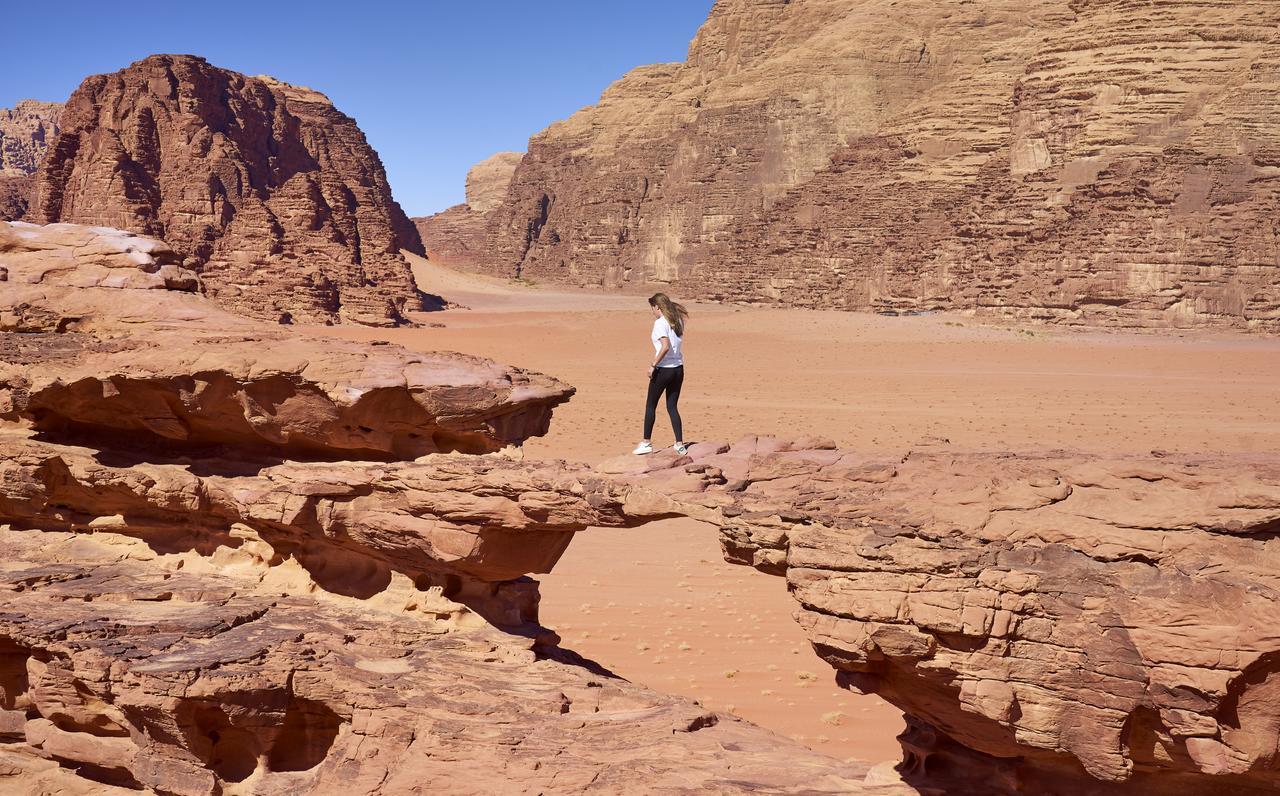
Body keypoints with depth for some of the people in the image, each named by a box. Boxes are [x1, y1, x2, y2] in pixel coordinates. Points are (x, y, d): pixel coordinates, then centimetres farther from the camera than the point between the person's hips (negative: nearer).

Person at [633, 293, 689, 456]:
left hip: (663, 369, -7)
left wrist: (653, 365, -19)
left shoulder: (660, 323, -13)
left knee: (650, 405, 8)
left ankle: (647, 443, 13)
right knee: (672, 407, 12)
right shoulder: (678, 321, 9)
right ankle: (680, 444, 7)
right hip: (679, 369, 7)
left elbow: (665, 346, -25)